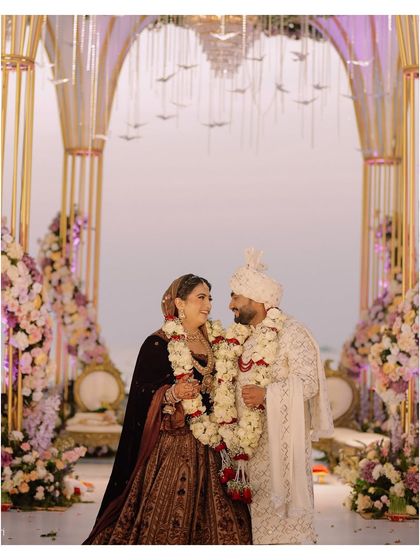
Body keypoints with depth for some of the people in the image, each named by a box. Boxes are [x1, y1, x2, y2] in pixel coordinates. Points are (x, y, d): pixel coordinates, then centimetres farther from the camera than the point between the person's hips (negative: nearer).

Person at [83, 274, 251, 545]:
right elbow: (141, 394, -10)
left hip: (204, 444, 6)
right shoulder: (158, 344, -7)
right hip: (169, 443, -6)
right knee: (163, 511, -7)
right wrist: (173, 393, -25)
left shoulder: (210, 343, 12)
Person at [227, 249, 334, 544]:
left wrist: (266, 394, -26)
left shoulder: (291, 332, -10)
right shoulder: (246, 336, 15)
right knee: (260, 508, 8)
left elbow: (309, 382, -19)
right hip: (252, 440, 7)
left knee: (283, 508, -5)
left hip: (283, 439, -7)